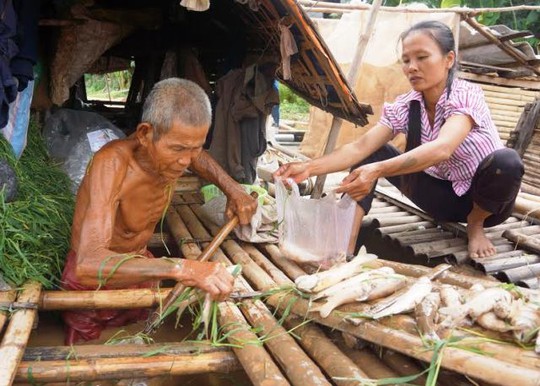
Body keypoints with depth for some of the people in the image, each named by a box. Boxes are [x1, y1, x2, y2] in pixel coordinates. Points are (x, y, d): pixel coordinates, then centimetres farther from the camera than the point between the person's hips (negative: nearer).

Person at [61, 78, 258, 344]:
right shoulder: (113, 162, -36)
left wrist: (233, 189, -6)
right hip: (92, 281, -5)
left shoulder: (171, 152, -17)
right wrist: (180, 268, -59)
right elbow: (89, 265, -48)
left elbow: (199, 158, 11)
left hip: (141, 267, 5)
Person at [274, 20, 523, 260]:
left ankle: (475, 224, -5)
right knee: (374, 152, -12)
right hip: (444, 196, 4)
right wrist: (309, 168, -36)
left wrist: (378, 170, -56)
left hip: (485, 199, -4)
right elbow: (361, 146, -20)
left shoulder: (466, 95, -24)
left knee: (506, 162, -37)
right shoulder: (404, 106, -10)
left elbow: (441, 149, -43)